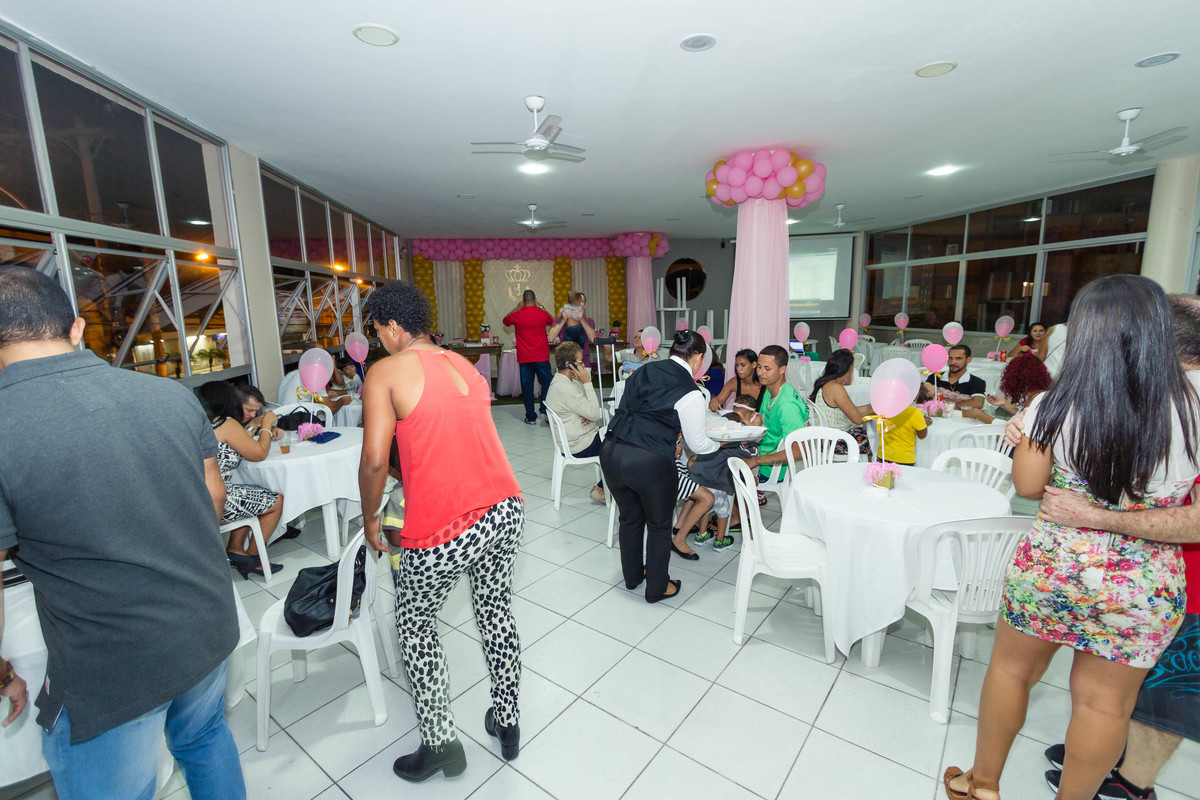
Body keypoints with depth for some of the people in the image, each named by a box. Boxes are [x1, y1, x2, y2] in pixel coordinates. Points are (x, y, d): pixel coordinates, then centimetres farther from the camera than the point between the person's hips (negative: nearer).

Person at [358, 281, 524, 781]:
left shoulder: (385, 372, -5)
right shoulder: (464, 365, 14)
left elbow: (375, 460, -13)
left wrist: (370, 519, 4)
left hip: (443, 531, -6)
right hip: (505, 512, 6)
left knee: (414, 627, 21)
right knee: (496, 613, 25)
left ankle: (440, 742, 32)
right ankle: (507, 724, 42)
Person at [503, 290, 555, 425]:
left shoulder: (517, 316, -3)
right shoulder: (543, 314, -4)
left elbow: (505, 321, 20)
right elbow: (552, 321, 21)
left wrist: (517, 308, 18)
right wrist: (540, 307, 22)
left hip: (524, 359, 1)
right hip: (542, 357, 0)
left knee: (527, 387, 6)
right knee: (546, 384, 9)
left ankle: (531, 417, 9)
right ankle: (545, 412, 1)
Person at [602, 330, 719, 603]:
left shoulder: (643, 370, 9)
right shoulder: (690, 393, -8)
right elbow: (697, 444, 1)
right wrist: (718, 443, 24)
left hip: (611, 451, 6)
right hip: (650, 461, -6)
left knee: (630, 518, 28)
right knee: (659, 525, 20)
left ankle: (632, 575, 49)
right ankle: (657, 588, 38)